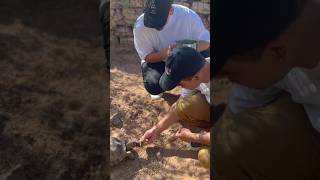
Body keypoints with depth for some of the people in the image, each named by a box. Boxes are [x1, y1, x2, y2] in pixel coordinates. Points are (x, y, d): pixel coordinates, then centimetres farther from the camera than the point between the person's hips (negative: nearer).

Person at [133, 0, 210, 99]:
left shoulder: (188, 15, -26)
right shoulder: (140, 25, -25)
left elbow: (206, 41, -16)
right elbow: (147, 57, -18)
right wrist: (165, 53, -39)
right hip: (157, 61, -1)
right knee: (153, 86, -30)